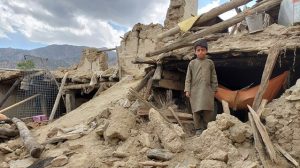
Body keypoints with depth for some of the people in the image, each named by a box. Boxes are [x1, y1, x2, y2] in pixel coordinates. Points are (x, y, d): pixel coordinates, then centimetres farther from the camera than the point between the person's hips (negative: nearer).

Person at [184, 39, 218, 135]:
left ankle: (206, 128, 13)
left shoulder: (210, 63, 7)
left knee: (207, 111, -1)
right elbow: (188, 78, 4)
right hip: (195, 90, -1)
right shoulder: (192, 63, 4)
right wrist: (187, 90, -3)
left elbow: (214, 77, 11)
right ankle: (198, 128, 11)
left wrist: (214, 89, 9)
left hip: (207, 90, 1)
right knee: (196, 110, 0)